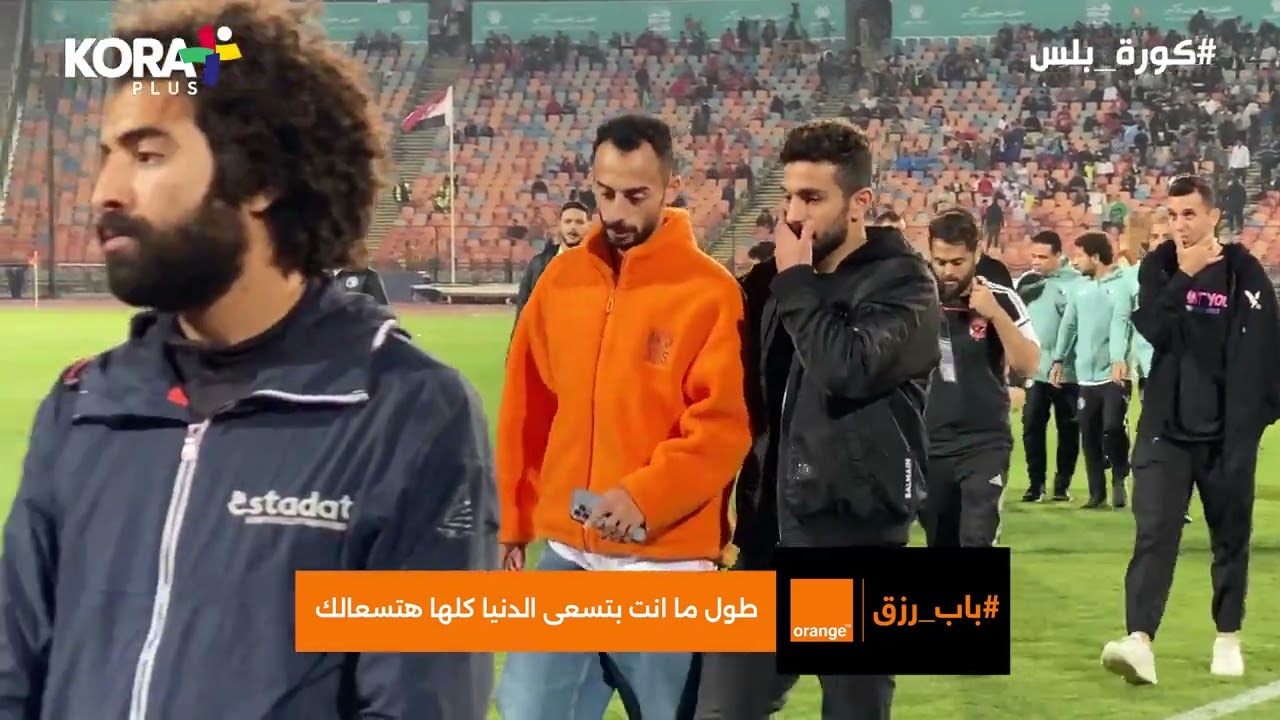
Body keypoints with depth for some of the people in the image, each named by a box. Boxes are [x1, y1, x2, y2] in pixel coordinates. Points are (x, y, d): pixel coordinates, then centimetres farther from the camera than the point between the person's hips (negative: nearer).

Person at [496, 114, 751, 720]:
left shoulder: (711, 292, -7)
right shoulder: (562, 279, 8)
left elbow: (723, 425, -13)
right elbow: (526, 410, 13)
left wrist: (644, 496, -24)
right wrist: (512, 520, 14)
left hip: (667, 563, -4)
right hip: (566, 555, 4)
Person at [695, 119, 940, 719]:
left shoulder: (903, 283, -6)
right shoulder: (770, 281, 10)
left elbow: (849, 368, -24)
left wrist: (797, 283, -14)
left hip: (856, 540, -5)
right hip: (769, 536, 5)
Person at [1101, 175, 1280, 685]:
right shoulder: (1158, 267, 4)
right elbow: (1152, 328, -10)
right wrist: (1185, 276, -17)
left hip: (1227, 431, -1)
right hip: (1165, 426, 1)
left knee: (1230, 536, 9)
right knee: (1154, 533, -10)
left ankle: (1228, 638, 23)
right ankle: (1140, 641, -20)